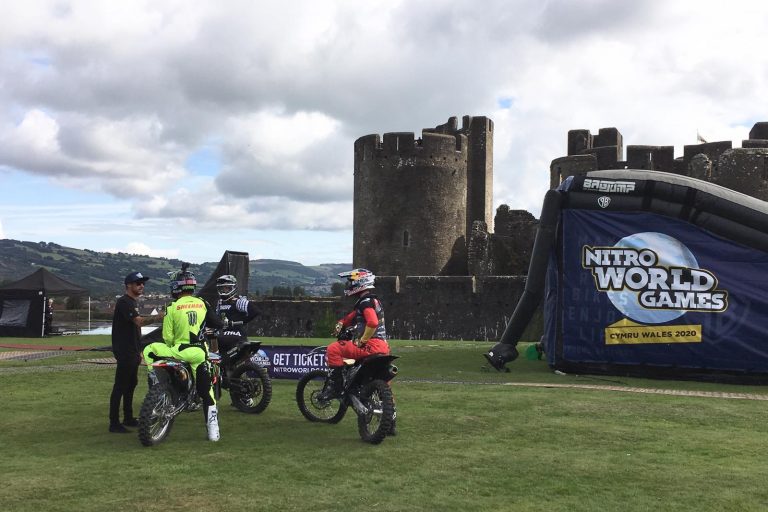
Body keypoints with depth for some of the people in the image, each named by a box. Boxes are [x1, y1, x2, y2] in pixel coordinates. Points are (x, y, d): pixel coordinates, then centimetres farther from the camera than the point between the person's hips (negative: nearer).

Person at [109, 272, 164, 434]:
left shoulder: (133, 302, 18)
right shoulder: (124, 302, -14)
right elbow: (139, 321, -28)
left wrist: (138, 351, 23)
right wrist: (159, 316, -36)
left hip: (132, 351, 11)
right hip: (124, 352, -11)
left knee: (131, 384, 15)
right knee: (120, 387, -9)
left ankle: (128, 418, 24)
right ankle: (114, 423, -7)